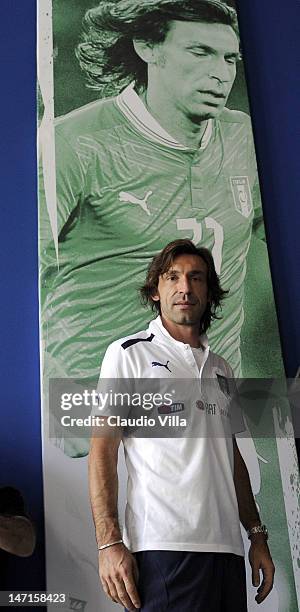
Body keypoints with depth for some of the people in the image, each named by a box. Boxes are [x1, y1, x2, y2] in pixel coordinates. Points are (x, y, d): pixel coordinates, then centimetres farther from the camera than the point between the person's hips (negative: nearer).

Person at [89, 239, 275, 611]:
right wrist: (109, 542, -13)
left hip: (227, 547, 5)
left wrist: (257, 535, 14)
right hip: (163, 545, -5)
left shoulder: (221, 369, 18)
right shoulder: (128, 354, 2)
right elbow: (102, 451, -4)